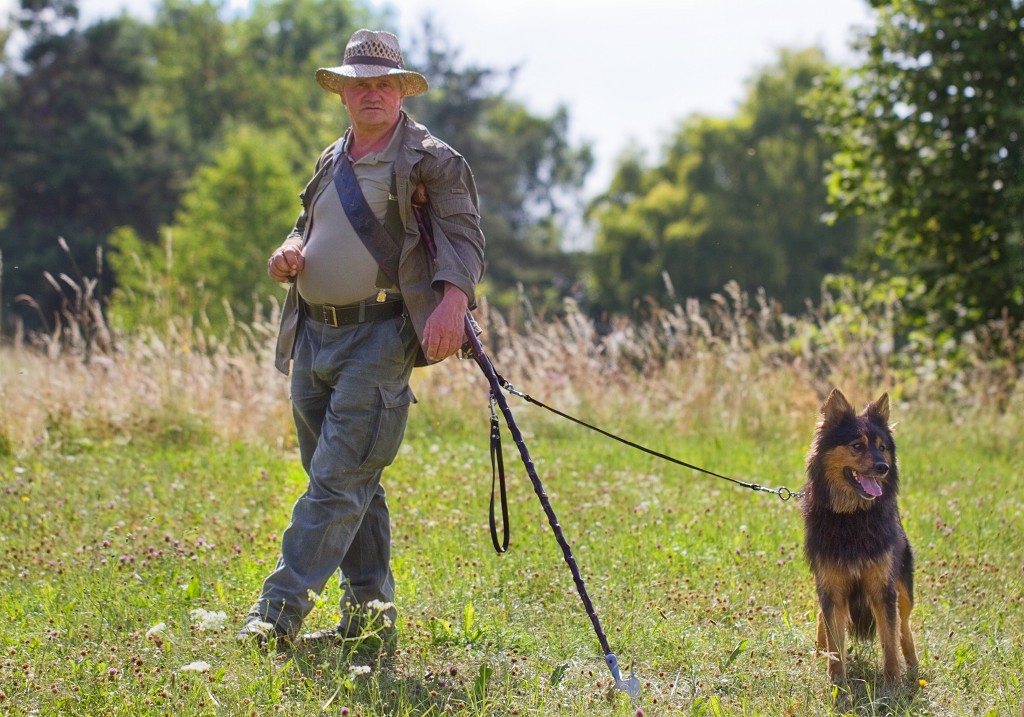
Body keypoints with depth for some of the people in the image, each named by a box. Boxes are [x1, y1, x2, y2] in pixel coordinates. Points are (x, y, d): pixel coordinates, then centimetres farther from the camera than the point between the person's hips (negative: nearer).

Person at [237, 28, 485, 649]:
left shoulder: (432, 162, -1)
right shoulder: (331, 163, 20)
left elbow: (464, 238, -11)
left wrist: (452, 300, -30)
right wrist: (290, 253, 7)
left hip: (380, 337, -7)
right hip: (313, 336, 8)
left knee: (340, 479, -11)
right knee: (354, 482, 11)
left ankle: (282, 608, -13)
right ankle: (370, 610, 19)